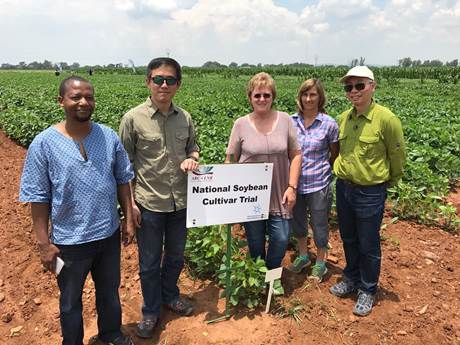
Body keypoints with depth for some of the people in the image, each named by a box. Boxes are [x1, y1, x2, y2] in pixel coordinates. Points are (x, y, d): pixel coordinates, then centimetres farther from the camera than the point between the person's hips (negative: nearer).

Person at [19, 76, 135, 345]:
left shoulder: (109, 137, -5)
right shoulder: (43, 144, -13)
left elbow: (122, 180, 3)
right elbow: (39, 197, -9)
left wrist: (129, 219, 2)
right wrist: (44, 243, -8)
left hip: (109, 234, 3)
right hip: (69, 241, -2)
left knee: (110, 290, 24)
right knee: (71, 299, 20)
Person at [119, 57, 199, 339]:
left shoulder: (185, 118, 0)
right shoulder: (133, 119, -11)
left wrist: (192, 159, -10)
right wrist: (130, 203, -9)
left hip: (180, 201, 4)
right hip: (149, 203, -3)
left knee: (176, 256, 22)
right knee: (149, 262, 13)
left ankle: (170, 296, 47)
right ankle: (151, 311, 36)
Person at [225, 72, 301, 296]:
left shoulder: (285, 120, -1)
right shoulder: (241, 124, -3)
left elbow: (296, 155, 2)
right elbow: (230, 160, 2)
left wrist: (292, 187, -5)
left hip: (278, 194, 1)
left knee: (281, 239, -1)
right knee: (255, 241, 12)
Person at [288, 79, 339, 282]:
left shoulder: (329, 124, -10)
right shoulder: (290, 121, -2)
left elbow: (335, 154, 2)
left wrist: (321, 169, 6)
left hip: (318, 184, -3)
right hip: (295, 183, 3)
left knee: (319, 225, 11)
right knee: (297, 222, 19)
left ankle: (320, 263, 34)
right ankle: (303, 256, 43)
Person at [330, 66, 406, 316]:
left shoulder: (386, 119, -16)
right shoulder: (343, 118, 0)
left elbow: (398, 155, -4)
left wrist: (389, 181, 8)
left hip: (371, 193, -5)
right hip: (343, 188, 5)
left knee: (368, 246, 10)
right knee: (348, 239, 21)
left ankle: (367, 291, 32)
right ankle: (351, 279, 43)